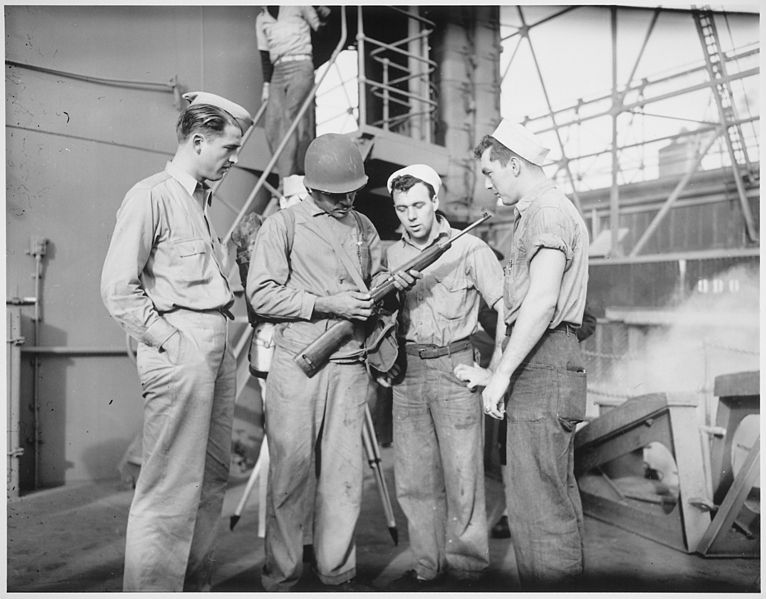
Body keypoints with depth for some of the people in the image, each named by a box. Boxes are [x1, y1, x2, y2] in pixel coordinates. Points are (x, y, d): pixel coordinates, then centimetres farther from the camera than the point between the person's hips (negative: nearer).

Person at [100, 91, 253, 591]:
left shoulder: (201, 199, 20)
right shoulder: (151, 197, -6)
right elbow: (118, 288, -12)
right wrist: (168, 340, -12)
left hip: (218, 345, 9)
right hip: (179, 348, -9)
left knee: (213, 476, 14)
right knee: (172, 486, -4)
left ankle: (197, 582, 29)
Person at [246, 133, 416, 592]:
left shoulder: (364, 226, 15)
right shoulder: (283, 225, -1)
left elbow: (375, 277, 25)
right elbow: (262, 295, -8)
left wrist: (394, 282, 2)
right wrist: (327, 303, -15)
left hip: (350, 366, 4)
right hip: (297, 364, -4)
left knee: (344, 474, 8)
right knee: (292, 473, 3)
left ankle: (339, 572, 24)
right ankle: (281, 576, 20)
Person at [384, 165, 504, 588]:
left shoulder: (469, 248, -2)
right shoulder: (391, 255, 11)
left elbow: (506, 307, -5)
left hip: (455, 367, -4)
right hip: (408, 369, 4)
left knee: (462, 474, 0)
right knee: (414, 477, 8)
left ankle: (467, 567, 16)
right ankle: (427, 565, 22)